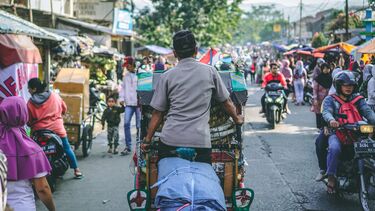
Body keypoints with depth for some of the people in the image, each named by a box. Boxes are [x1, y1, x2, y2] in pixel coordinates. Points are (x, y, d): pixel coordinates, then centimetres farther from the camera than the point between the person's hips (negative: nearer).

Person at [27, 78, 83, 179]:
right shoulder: (54, 96, 3)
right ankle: (76, 170, 18)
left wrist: (32, 125, 18)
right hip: (57, 128, 1)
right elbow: (64, 108, 14)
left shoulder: (31, 102, -5)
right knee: (67, 148, 14)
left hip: (39, 130, -1)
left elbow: (29, 121, -2)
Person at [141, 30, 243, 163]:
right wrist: (237, 119, 36)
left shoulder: (167, 77, 5)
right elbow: (227, 102, 17)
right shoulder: (210, 72, 7)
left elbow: (157, 113, 7)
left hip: (170, 141, 0)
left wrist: (147, 140, 17)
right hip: (201, 142, 0)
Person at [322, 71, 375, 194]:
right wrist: (331, 120, -33)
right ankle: (331, 178, -21)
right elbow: (326, 111, -8)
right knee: (334, 149, -34)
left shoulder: (358, 99, 18)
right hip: (336, 132, -2)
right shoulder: (330, 99, 11)